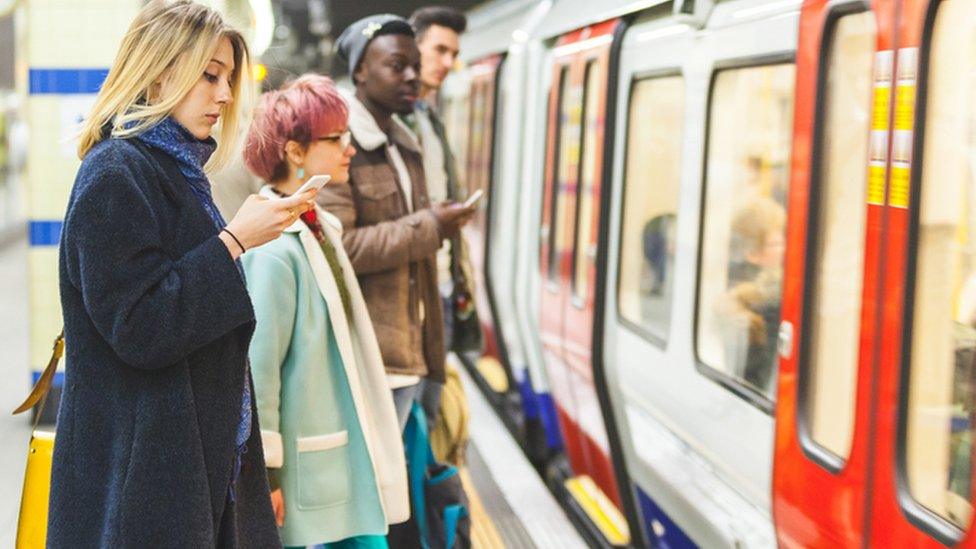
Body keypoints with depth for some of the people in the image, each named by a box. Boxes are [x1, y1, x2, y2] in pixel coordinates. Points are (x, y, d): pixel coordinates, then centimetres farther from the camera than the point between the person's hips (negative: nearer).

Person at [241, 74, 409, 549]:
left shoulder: (320, 230, 9)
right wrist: (264, 470, -16)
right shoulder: (274, 249, -19)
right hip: (301, 469, -9)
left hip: (344, 453, 9)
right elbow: (257, 367, -19)